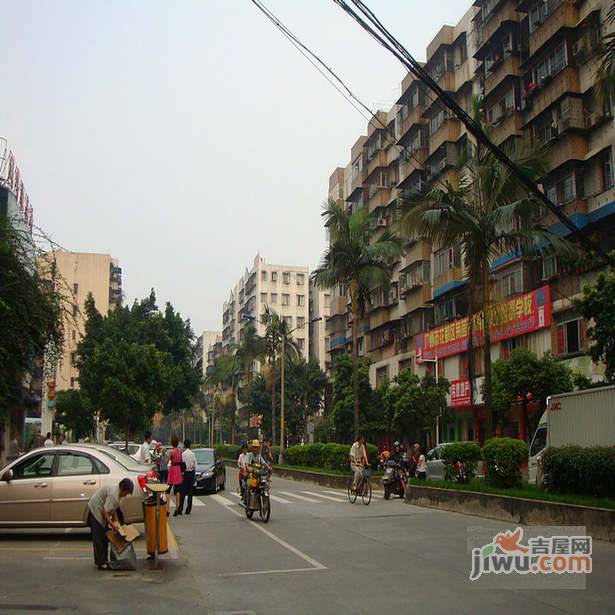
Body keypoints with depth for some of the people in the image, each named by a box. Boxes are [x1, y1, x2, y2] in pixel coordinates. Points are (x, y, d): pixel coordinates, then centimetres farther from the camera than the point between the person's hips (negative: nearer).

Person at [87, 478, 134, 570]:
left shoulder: (117, 491, 2)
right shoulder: (113, 494, -29)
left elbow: (114, 509, 12)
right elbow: (105, 512, -28)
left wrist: (116, 521, 6)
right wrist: (112, 524, -19)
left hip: (101, 513, 10)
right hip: (95, 512, -10)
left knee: (104, 537, 14)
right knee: (99, 539, -7)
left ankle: (104, 560, 22)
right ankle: (100, 563, -2)